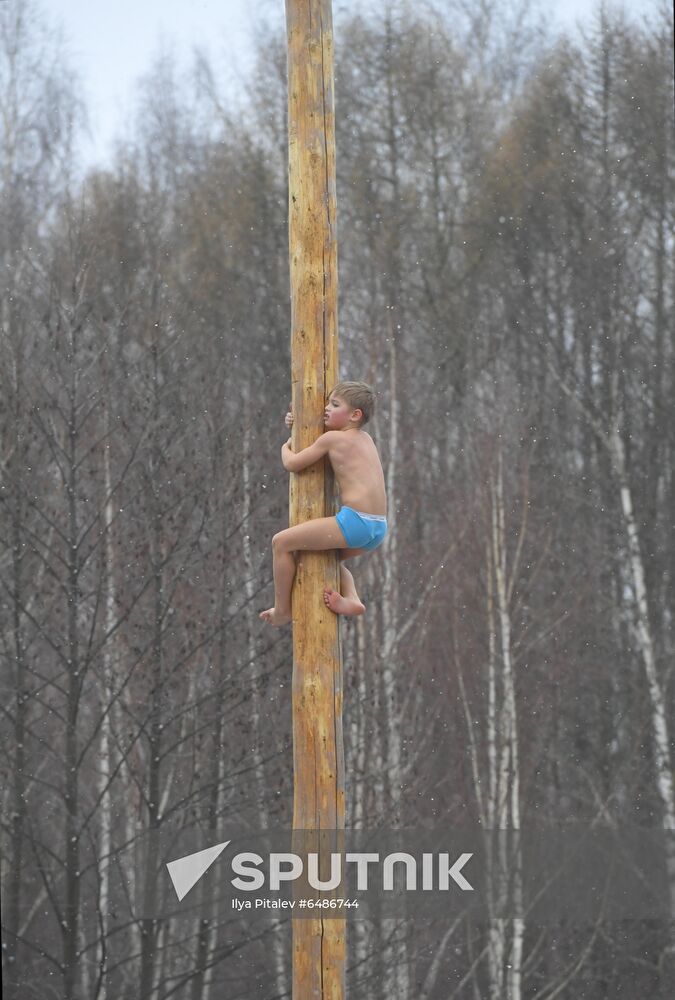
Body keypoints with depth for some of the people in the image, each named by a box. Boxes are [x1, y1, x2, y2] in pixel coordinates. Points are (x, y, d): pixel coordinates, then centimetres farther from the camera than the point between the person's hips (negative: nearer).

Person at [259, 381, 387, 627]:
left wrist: (286, 448, 22)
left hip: (354, 521, -9)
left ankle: (282, 610, 7)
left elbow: (292, 464, 0)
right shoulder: (366, 439, 20)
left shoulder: (332, 438, -4)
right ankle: (351, 599, 11)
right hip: (378, 527, 9)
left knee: (281, 542, 1)